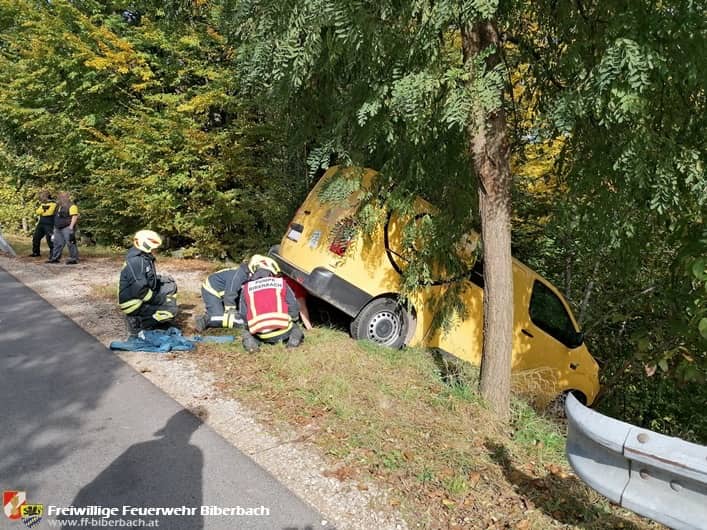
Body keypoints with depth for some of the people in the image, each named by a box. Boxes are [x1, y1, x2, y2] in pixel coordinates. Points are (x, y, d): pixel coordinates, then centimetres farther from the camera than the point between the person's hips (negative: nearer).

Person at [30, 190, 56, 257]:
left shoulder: (53, 203, -9)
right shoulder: (42, 204, 17)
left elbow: (49, 212, -19)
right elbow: (38, 212, 6)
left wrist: (42, 212, -4)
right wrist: (43, 208, -10)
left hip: (49, 224, -8)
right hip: (41, 223, 8)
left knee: (49, 239, -10)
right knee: (36, 237, 12)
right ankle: (36, 252, 25)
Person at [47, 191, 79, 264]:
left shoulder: (71, 206, -10)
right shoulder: (58, 206, 19)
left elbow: (75, 216, -18)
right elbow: (56, 217, 26)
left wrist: (71, 227, -23)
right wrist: (55, 227, 22)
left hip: (67, 228, -10)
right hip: (58, 228, 10)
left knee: (70, 243, -9)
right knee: (57, 244, 13)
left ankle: (74, 259, -6)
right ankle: (55, 258, 19)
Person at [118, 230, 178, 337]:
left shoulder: (145, 258, 6)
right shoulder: (136, 261, -25)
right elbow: (139, 289, -30)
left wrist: (163, 279, 3)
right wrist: (158, 300, -19)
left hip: (140, 296, 10)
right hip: (134, 304, -10)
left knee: (171, 285, 12)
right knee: (171, 310, -15)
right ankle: (137, 323, -6)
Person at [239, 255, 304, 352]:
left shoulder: (246, 288, 9)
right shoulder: (280, 283, 7)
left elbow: (243, 315, 10)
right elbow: (294, 308, 5)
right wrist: (290, 320, 24)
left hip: (261, 335, 1)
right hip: (282, 332, -1)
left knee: (246, 332, 34)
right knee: (295, 327, 32)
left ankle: (250, 340, 0)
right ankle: (294, 337, -2)